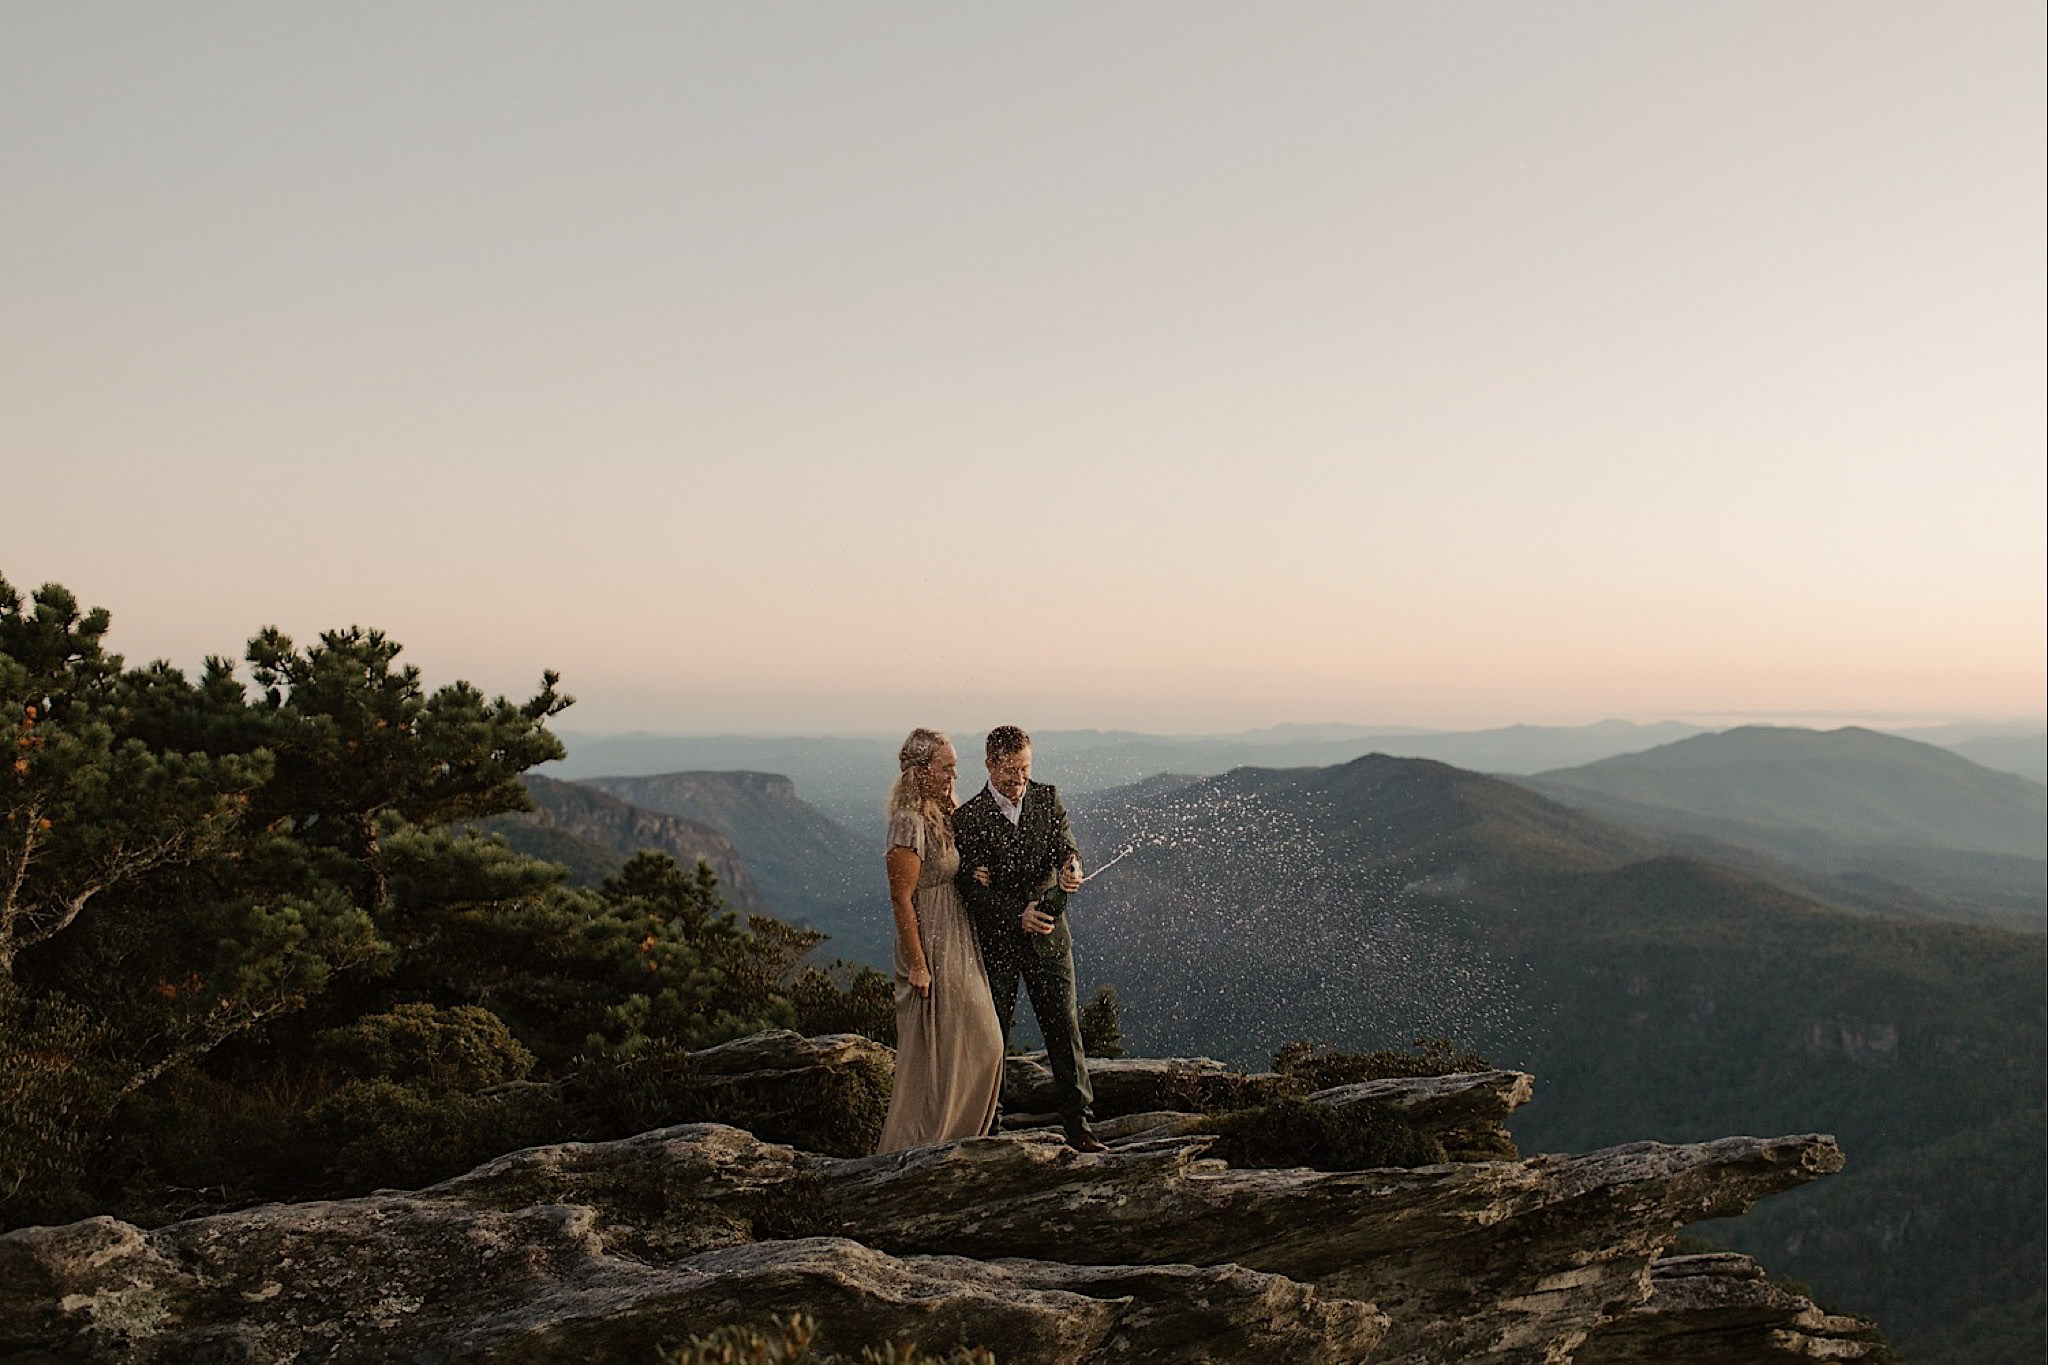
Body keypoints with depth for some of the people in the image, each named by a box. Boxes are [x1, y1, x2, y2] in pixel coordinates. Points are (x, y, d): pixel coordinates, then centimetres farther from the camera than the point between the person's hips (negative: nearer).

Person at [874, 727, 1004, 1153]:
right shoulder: (909, 822, -19)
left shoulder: (938, 816, 9)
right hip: (931, 954, -9)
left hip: (957, 953, 9)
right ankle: (908, 1152, 11)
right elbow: (901, 898, -20)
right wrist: (917, 965, -20)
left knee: (983, 1049, 14)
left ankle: (954, 1140, 26)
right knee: (933, 1056, -1)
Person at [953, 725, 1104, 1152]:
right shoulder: (968, 819, -10)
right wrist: (1018, 915, -29)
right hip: (996, 943, -2)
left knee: (1064, 1029, 2)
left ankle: (1077, 1124, 10)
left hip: (1048, 936, 3)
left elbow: (1064, 842, -8)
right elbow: (972, 890, -15)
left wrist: (1071, 864, -33)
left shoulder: (1047, 798, 3)